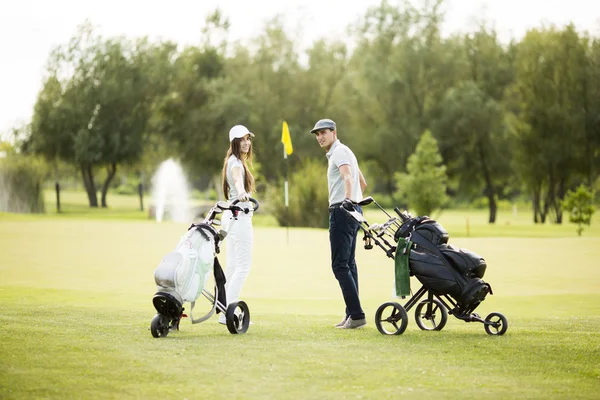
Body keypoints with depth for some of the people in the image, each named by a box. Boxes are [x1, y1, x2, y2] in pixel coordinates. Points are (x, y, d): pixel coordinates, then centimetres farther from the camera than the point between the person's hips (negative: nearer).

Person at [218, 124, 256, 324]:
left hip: (232, 217, 10)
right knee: (243, 265, -12)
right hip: (239, 217, -10)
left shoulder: (237, 161, 17)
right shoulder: (236, 163, -14)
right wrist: (241, 193, -59)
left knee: (232, 265, 11)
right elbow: (237, 179, -38)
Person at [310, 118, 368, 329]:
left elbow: (348, 176, -31)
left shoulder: (339, 151, -10)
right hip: (352, 210, 11)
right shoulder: (342, 152, 23)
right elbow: (363, 183, 31)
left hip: (342, 210, -11)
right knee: (348, 263, 13)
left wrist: (347, 199, -47)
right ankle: (352, 314, 16)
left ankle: (356, 315, -17)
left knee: (340, 265, -13)